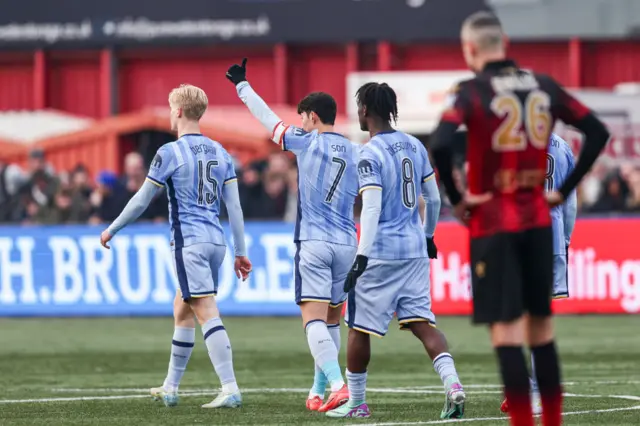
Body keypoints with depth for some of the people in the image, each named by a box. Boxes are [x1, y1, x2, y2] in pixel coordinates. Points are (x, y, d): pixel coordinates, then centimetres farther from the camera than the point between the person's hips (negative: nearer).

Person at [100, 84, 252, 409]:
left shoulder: (170, 153, -7)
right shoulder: (219, 152, 11)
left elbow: (141, 201, -2)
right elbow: (234, 206, 8)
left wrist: (111, 230, 11)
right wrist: (241, 252, 12)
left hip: (189, 243, -7)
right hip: (216, 241, 7)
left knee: (207, 314, -13)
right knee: (181, 310, 19)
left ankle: (230, 390, -22)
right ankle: (170, 388, 27)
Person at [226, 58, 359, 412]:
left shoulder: (306, 142, -1)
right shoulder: (357, 154, 10)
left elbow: (267, 118, 8)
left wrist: (242, 85, 21)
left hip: (313, 243, -5)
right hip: (347, 244, 5)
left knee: (314, 319, -11)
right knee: (332, 320, 16)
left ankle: (338, 384, -29)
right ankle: (318, 391, 22)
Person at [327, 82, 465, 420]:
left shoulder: (370, 154, -12)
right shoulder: (415, 147, 10)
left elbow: (371, 209, -21)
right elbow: (433, 199, 17)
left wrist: (362, 256, -24)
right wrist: (428, 235, 32)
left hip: (381, 253, -7)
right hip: (415, 251, 7)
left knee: (359, 328, 6)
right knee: (421, 322, 4)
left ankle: (356, 403, 14)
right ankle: (452, 384, -16)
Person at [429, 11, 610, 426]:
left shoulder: (471, 92, -9)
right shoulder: (544, 87, 6)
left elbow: (440, 145, -24)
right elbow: (598, 133, 7)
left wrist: (456, 198, -11)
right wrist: (564, 190, 9)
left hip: (493, 224, -5)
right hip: (538, 220, 5)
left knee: (506, 330, -5)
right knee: (541, 326, 14)